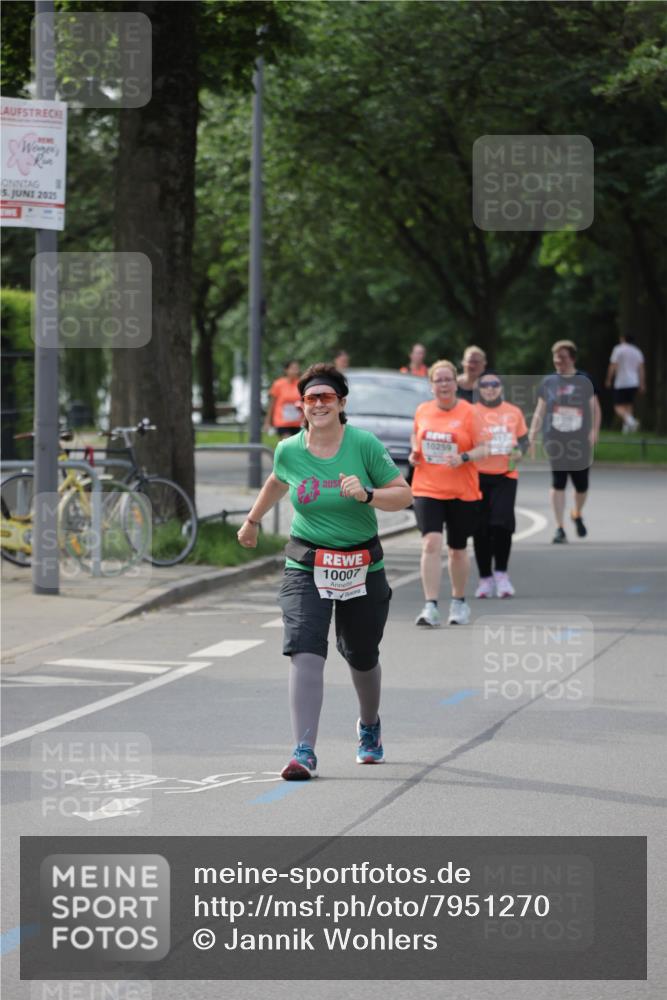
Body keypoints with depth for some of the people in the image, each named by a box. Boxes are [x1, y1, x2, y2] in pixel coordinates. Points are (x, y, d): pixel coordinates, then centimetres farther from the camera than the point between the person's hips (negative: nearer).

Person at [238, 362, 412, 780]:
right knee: (305, 652, -19)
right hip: (307, 568, 0)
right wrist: (253, 520, 35)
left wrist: (366, 494, -25)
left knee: (362, 658, 15)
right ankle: (304, 752, -23)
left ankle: (370, 726, 46)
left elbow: (404, 494, -6)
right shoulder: (289, 451, -2)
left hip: (362, 569, 0)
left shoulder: (364, 444, -9)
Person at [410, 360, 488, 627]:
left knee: (457, 550, 11)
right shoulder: (422, 411, 5)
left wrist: (464, 457, -24)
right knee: (431, 543, -15)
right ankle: (431, 607, -18)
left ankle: (459, 602, 32)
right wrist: (414, 454, 3)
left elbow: (483, 447, -6)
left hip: (462, 492, -1)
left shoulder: (468, 412, -6)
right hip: (427, 489, 1)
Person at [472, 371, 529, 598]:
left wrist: (520, 451, -2)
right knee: (481, 528, 3)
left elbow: (523, 439, 18)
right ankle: (485, 578, 16)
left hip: (506, 476, 1)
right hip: (478, 476, -1)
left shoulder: (514, 412, 9)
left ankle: (501, 573, 2)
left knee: (502, 523, -14)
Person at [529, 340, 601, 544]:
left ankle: (577, 515, 37)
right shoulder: (548, 382, 6)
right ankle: (559, 529, -5)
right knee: (557, 483, -9)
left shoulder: (585, 381, 4)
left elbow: (595, 409, 7)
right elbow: (539, 411, 9)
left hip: (580, 442, 1)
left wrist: (594, 432, -6)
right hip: (554, 441, -1)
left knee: (581, 485, 7)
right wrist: (532, 433, 1)